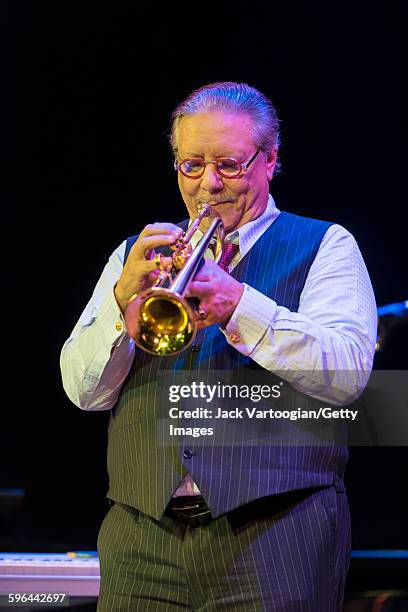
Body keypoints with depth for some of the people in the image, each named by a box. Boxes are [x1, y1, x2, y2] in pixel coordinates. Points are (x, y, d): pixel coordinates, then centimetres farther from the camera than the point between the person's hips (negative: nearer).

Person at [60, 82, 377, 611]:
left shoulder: (323, 246, 9)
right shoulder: (137, 256, 18)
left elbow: (348, 373, -8)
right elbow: (84, 390, 8)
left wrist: (240, 306, -19)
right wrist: (123, 299, -10)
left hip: (274, 536, -3)